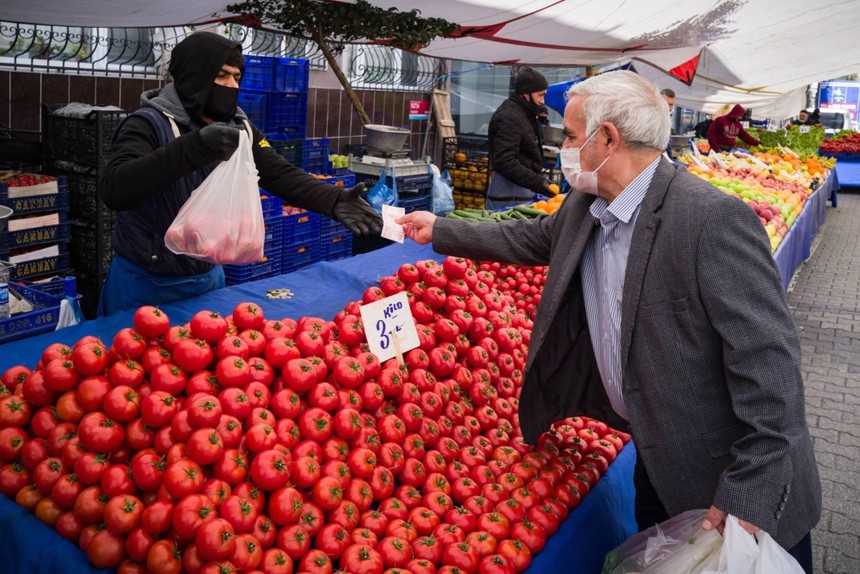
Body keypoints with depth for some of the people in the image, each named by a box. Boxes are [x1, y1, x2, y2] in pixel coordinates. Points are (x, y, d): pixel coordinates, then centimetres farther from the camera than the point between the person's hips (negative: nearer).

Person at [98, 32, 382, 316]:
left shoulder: (238, 129, 1)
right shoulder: (149, 124, -18)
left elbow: (281, 175, -10)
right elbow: (114, 189, -33)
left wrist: (332, 200, -29)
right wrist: (194, 148, -44)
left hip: (209, 278, 5)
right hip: (144, 284, -5)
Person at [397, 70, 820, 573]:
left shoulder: (713, 218, -27)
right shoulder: (586, 206, -1)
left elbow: (767, 360, -28)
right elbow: (530, 238, 19)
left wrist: (749, 500, -27)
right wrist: (440, 229, 23)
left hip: (728, 482, -7)